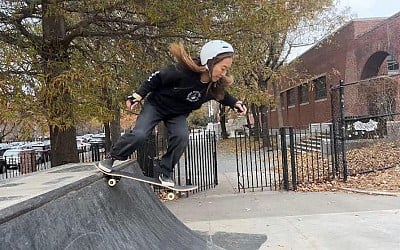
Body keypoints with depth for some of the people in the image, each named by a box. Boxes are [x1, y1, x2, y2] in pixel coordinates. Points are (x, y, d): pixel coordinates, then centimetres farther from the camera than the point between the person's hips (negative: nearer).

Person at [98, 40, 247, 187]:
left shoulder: (215, 84, -19)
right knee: (139, 135, -16)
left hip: (178, 114, 4)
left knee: (182, 137, -20)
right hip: (155, 105, -4)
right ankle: (111, 158, 10)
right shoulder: (182, 71, -35)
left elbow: (221, 95, 7)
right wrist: (138, 95, -16)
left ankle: (166, 173, 0)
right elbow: (156, 79, -20)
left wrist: (235, 103, -9)